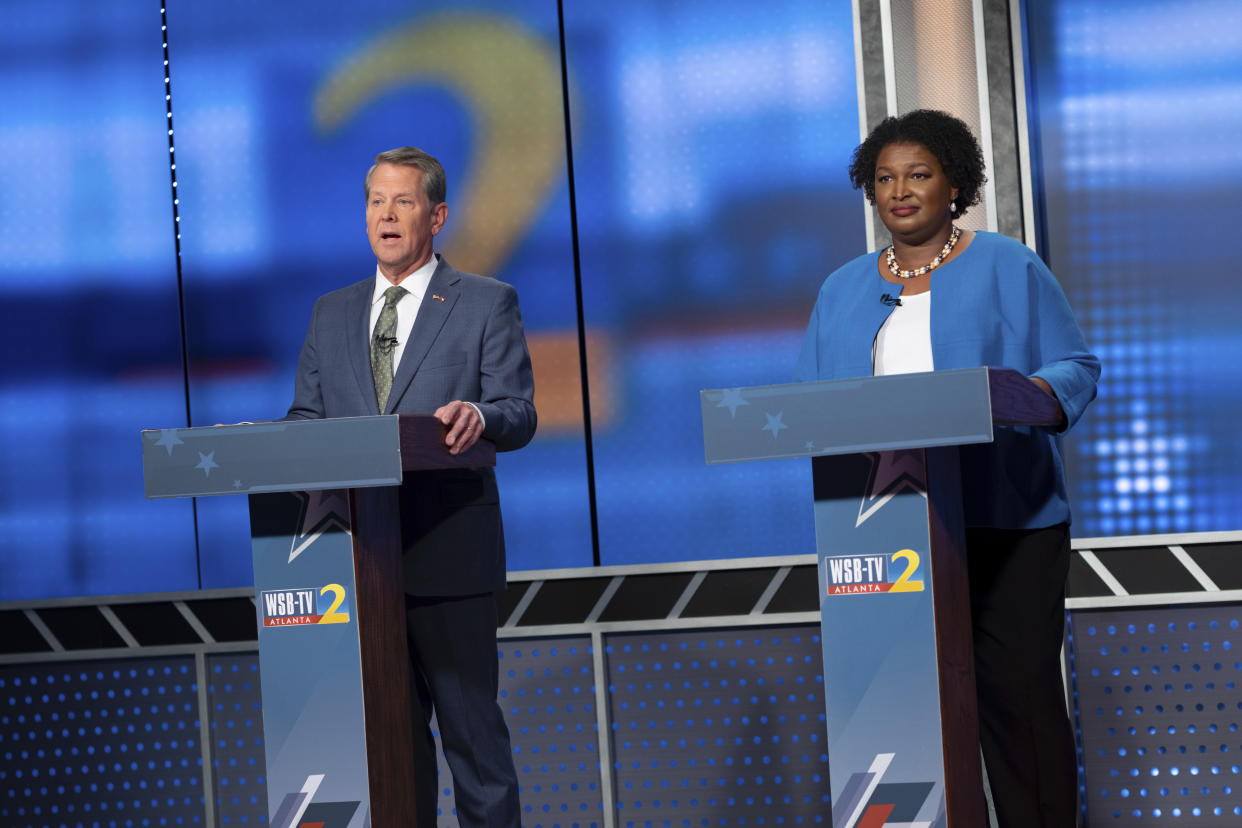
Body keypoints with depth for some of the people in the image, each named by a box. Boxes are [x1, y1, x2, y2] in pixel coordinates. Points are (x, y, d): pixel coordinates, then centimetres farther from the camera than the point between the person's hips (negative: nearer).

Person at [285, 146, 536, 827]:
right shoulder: (331, 313, 18)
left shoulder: (486, 303, 5)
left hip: (448, 552, -4)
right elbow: (305, 418, 15)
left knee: (471, 725, -2)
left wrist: (478, 416, -25)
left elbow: (519, 414, -3)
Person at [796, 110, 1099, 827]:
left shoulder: (1008, 269, 6)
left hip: (1003, 519, -3)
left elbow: (1078, 365, 2)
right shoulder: (843, 291, 17)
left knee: (1019, 693, -6)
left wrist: (1035, 393, -18)